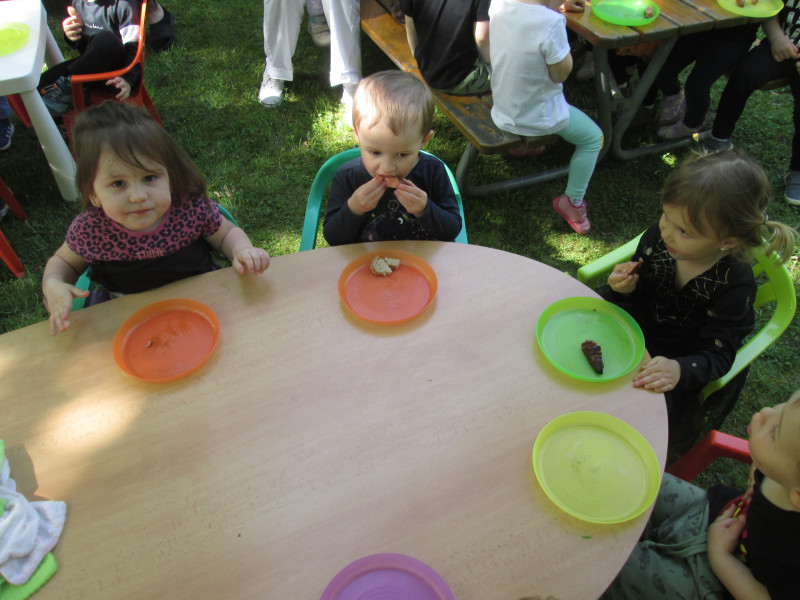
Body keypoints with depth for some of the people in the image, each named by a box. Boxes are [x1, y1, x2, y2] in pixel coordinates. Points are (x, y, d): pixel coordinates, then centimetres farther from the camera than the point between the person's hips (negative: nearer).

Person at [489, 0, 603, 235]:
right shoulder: (551, 22, -32)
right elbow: (560, 73, -19)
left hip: (501, 109, 7)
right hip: (538, 116, -6)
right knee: (593, 137, 16)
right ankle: (572, 202, 20)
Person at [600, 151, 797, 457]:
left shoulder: (735, 284, -27)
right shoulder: (656, 238, -16)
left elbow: (717, 355, -23)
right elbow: (640, 292, 0)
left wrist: (680, 369, -45)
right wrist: (627, 287, -26)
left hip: (683, 356, -4)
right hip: (641, 327, 5)